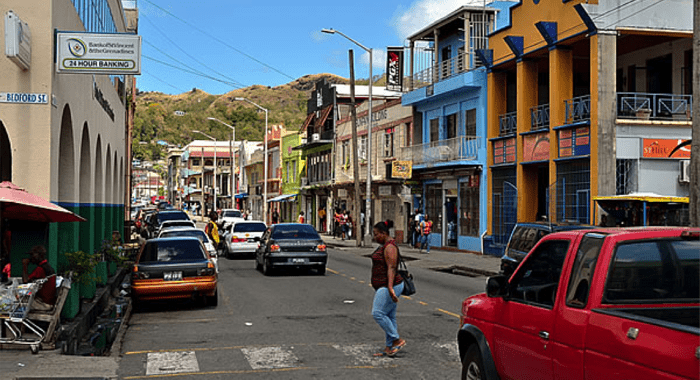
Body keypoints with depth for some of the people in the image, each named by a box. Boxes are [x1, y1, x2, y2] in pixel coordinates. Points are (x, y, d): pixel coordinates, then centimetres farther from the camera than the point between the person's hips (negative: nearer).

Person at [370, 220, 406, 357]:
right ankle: (389, 348, 11)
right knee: (389, 316, 9)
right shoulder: (384, 245, 16)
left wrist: (390, 288, -31)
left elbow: (391, 268, -24)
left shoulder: (390, 246, -16)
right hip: (384, 287, 11)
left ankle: (398, 340, -3)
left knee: (378, 314, -11)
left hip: (389, 286, -11)